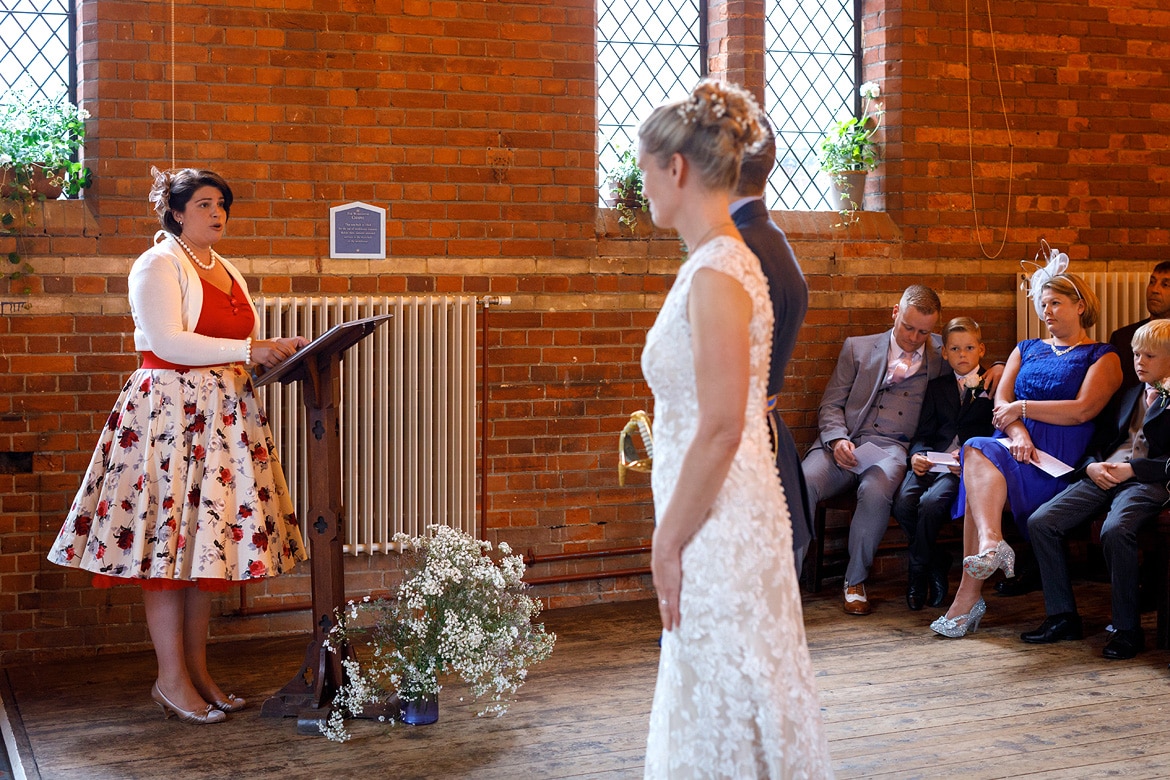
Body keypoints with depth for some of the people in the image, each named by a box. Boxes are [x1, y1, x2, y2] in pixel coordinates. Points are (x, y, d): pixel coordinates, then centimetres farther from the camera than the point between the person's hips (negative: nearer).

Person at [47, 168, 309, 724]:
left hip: (221, 417, 8)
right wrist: (248, 351, -20)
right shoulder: (157, 265, -4)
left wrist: (278, 353, 3)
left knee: (206, 537, 7)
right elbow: (167, 341, -16)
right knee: (169, 538, -6)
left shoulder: (227, 273, 20)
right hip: (169, 409, -8)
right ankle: (172, 680, -1)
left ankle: (197, 671, 13)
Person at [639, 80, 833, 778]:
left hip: (720, 531, -9)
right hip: (718, 520, 9)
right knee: (717, 708, 18)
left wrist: (668, 543, -15)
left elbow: (720, 430, -22)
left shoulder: (717, 274, -18)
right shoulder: (718, 262, 12)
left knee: (720, 717, 3)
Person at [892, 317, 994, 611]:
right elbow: (923, 433, 16)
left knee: (931, 503, -32)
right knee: (902, 503, -26)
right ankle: (937, 565, -4)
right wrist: (917, 455, -7)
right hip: (931, 462, 4)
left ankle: (918, 574, -11)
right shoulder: (936, 387, 24)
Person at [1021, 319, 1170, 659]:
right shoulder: (1126, 395, 27)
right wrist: (1093, 466, 3)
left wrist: (1131, 468, -14)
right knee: (1040, 522, -15)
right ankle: (1062, 616, -7)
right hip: (1104, 475, 7)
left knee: (1115, 531, -37)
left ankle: (1127, 628, -22)